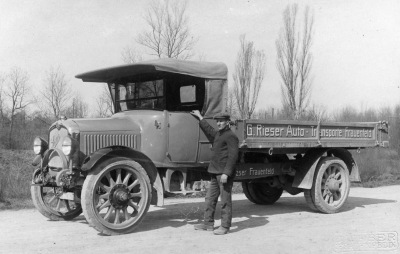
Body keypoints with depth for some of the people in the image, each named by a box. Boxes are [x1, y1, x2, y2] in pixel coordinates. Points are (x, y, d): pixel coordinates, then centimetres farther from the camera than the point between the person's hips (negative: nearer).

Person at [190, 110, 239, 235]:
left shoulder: (231, 136, -12)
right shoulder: (218, 134, 16)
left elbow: (233, 156, -19)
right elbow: (209, 130, 38)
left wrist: (226, 173, -24)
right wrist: (200, 117, 43)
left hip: (225, 174, -10)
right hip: (215, 173, 10)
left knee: (225, 201, -3)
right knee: (210, 198, 13)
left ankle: (225, 226, 4)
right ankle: (208, 223, 22)